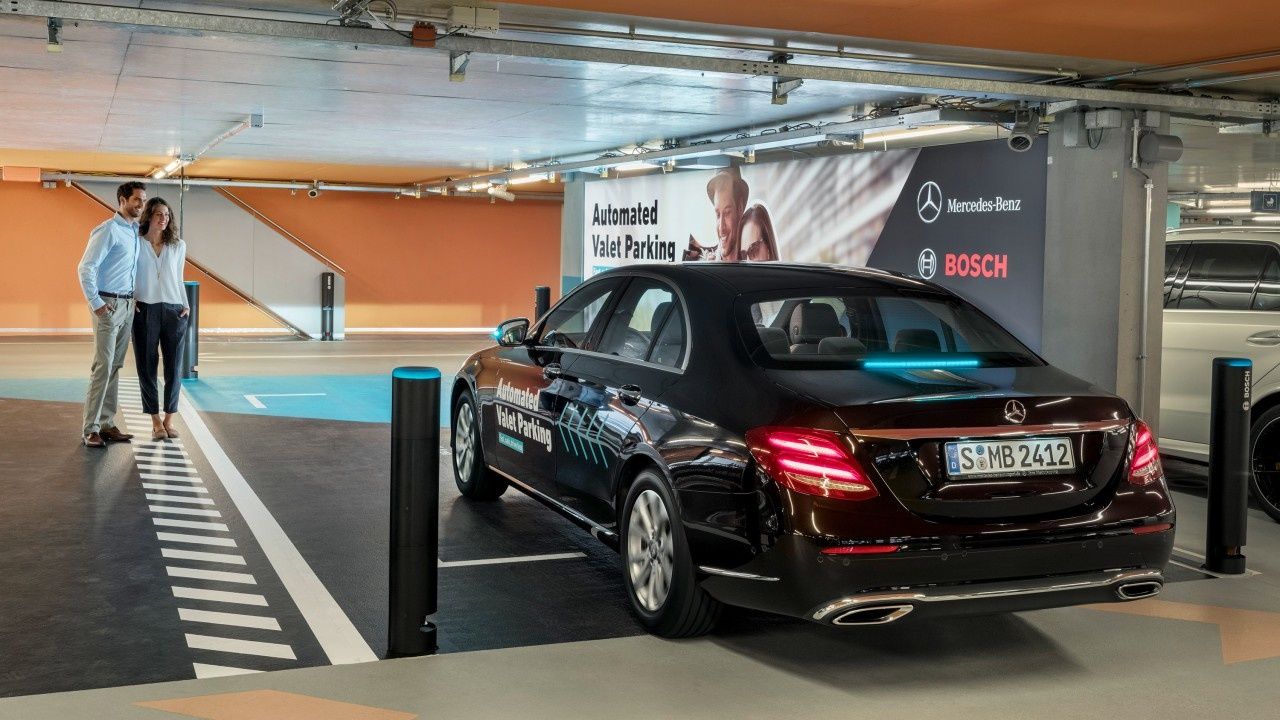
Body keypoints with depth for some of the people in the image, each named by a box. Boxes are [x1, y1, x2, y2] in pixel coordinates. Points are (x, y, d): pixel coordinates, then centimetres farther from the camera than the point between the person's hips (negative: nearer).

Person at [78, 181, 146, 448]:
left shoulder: (136, 231, 12)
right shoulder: (108, 231, -11)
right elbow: (85, 268, -14)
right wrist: (96, 303, -16)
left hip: (128, 304, 8)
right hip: (109, 305, -8)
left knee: (115, 367, 9)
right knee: (103, 367, -9)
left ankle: (107, 424, 14)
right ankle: (90, 429, -4)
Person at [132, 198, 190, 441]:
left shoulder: (178, 246, 9)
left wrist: (186, 305, 5)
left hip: (173, 311, 2)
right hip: (144, 311, -2)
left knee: (173, 368, 2)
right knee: (147, 367, 2)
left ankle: (169, 420, 12)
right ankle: (156, 422, 10)